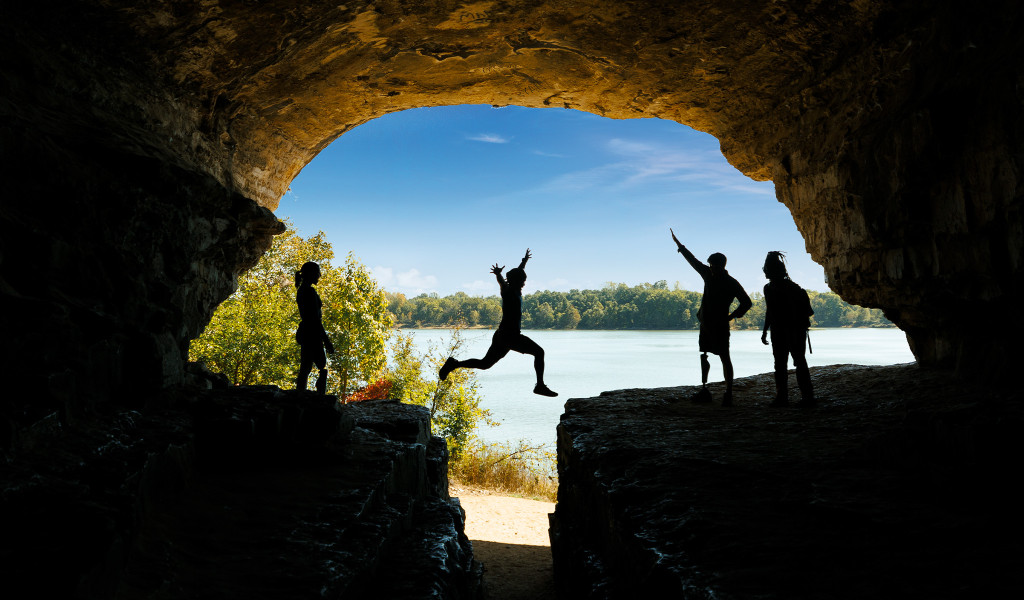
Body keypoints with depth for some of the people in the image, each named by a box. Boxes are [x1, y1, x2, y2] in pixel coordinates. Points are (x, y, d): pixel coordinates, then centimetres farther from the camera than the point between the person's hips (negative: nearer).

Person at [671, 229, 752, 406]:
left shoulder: (732, 284, -10)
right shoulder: (708, 274, 7)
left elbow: (747, 303, -7)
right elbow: (693, 260, 19)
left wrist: (731, 317, -12)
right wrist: (679, 245, 26)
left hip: (720, 326, -7)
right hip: (705, 323, 7)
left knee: (725, 358, -6)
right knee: (703, 356, 11)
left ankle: (728, 393, -7)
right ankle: (704, 390, 19)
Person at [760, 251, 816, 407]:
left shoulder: (792, 287, -8)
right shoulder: (769, 288, 11)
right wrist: (765, 331, 19)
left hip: (794, 331, -6)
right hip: (777, 332, 6)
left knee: (799, 363, -6)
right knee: (780, 365, 7)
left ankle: (807, 396, -3)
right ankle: (781, 396, 12)